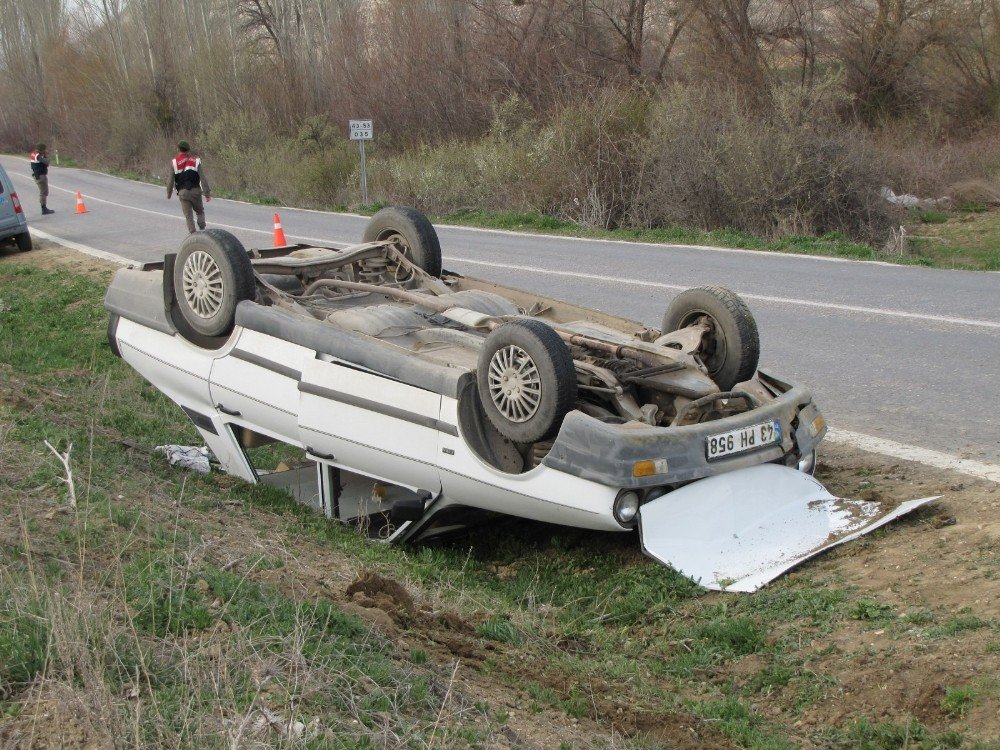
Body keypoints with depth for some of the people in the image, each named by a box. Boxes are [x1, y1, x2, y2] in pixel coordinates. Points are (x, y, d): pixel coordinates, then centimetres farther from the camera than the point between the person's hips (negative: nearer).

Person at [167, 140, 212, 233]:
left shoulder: (174, 163, 2)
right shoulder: (196, 161, 4)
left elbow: (170, 180, 1)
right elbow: (203, 178, -3)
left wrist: (169, 194, 14)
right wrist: (207, 193, -2)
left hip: (183, 193, 0)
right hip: (195, 191, 0)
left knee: (189, 216, 4)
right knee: (200, 211, 18)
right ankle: (202, 227, -2)